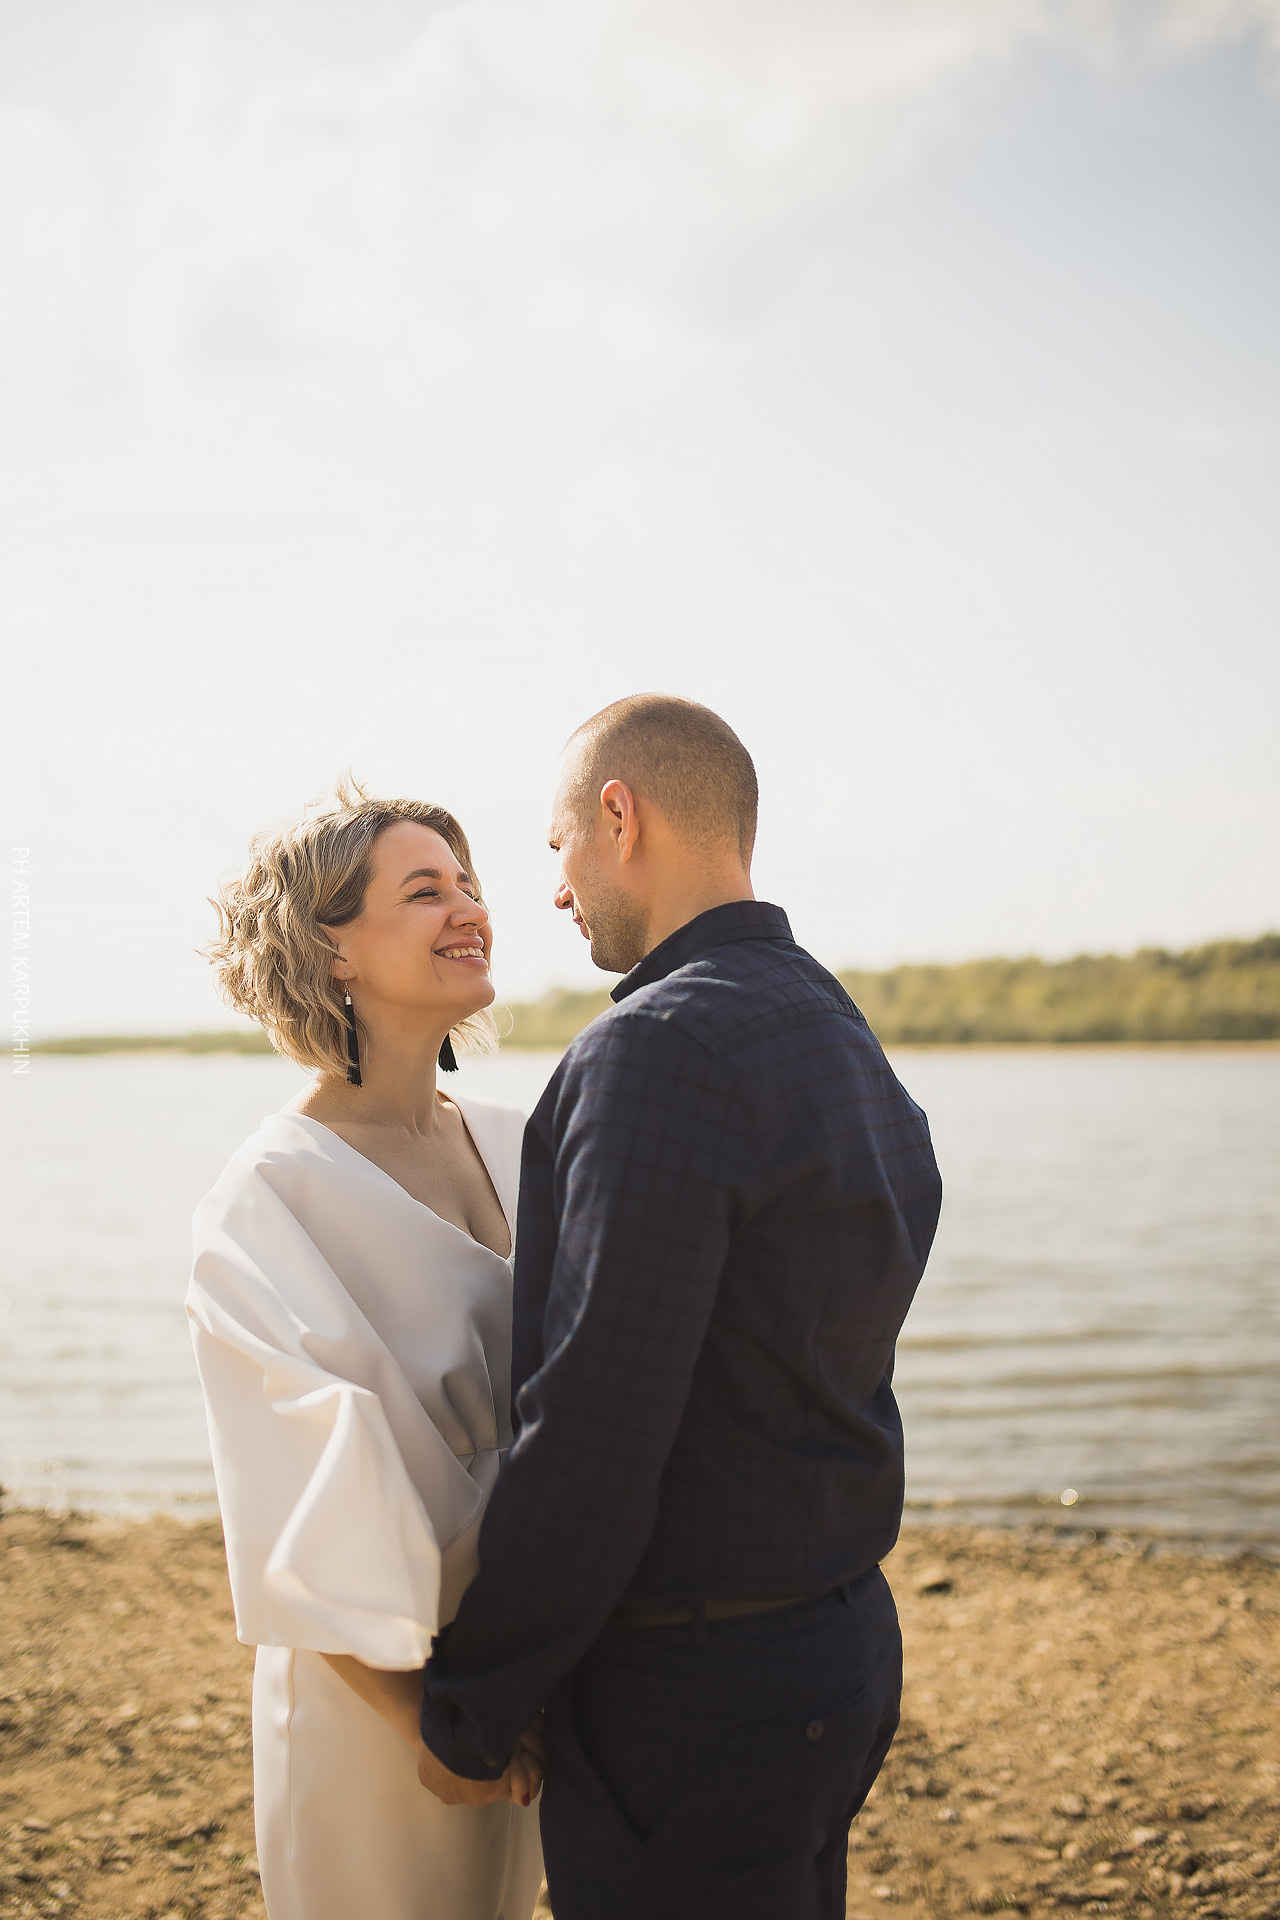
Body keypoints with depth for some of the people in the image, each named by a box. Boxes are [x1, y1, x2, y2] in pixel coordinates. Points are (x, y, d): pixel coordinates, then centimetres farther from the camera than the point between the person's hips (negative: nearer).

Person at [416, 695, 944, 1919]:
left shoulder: (661, 1048, -20)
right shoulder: (843, 1039, 10)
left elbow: (593, 1432, -23)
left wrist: (467, 1710, -12)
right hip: (842, 1637, 9)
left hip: (690, 1684, -9)